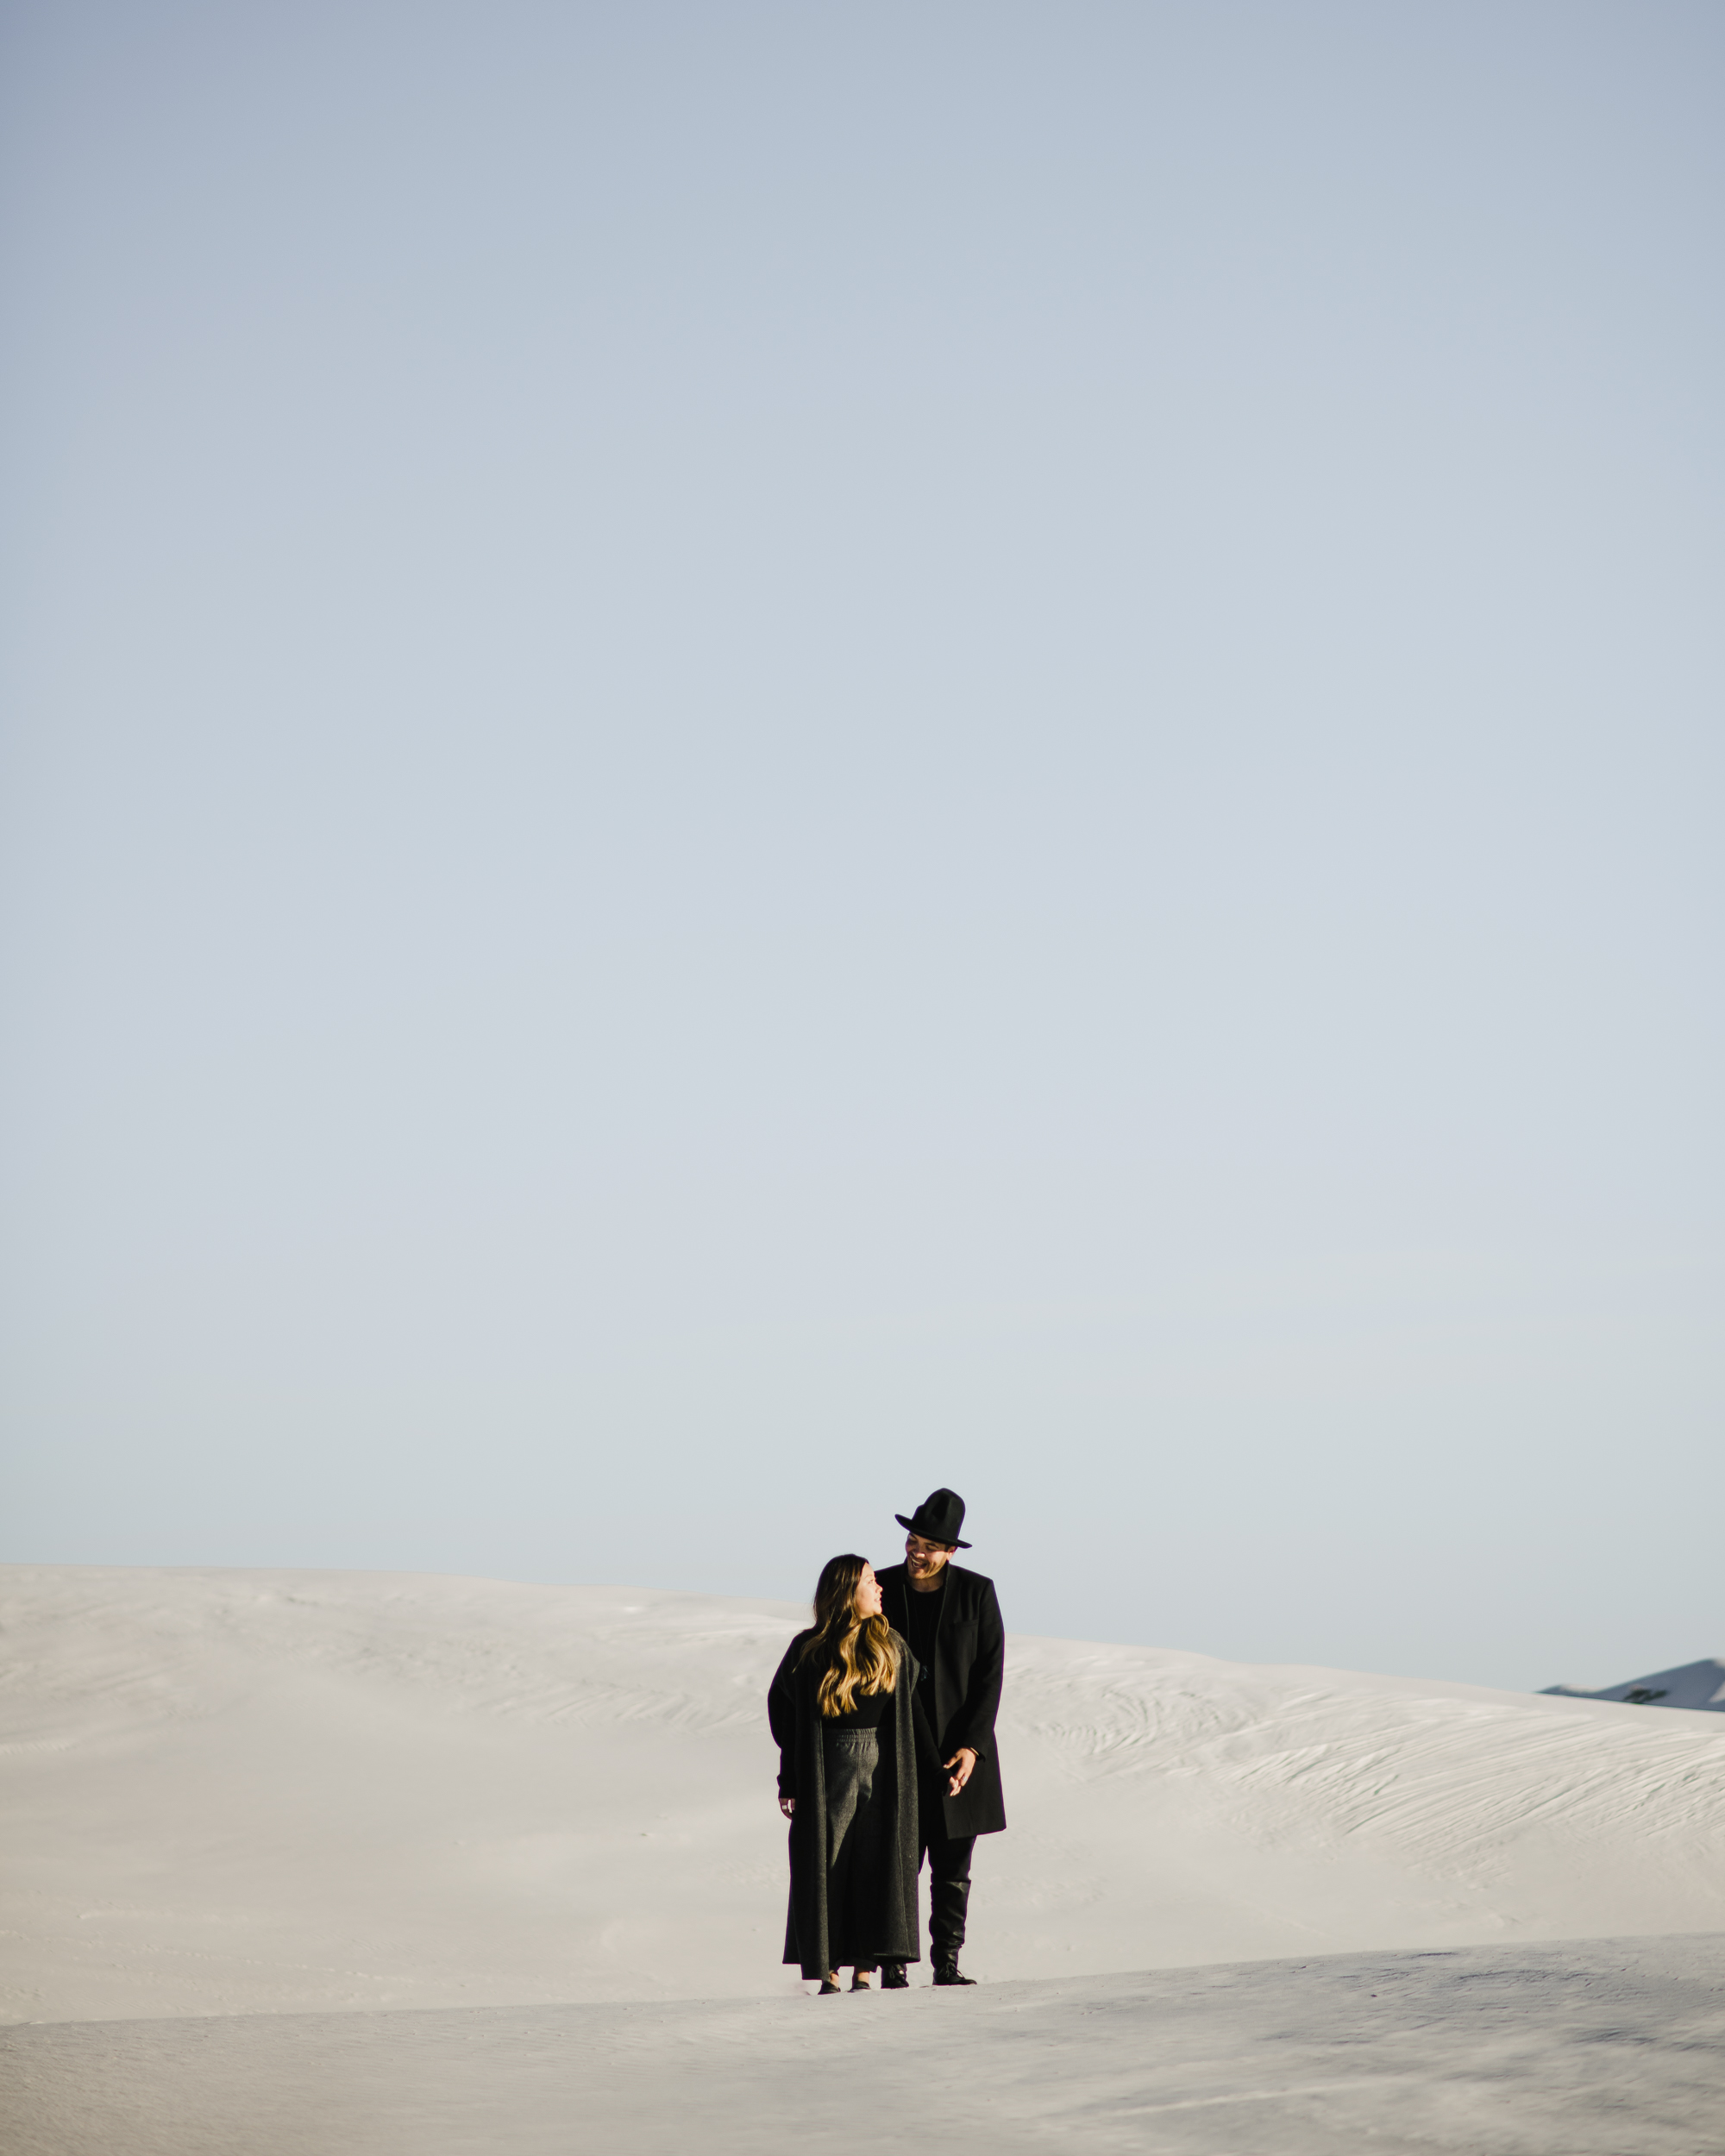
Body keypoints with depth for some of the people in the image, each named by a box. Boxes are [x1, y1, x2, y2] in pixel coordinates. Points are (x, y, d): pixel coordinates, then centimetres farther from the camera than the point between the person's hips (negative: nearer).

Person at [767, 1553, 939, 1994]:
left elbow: (912, 1706, 9)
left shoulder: (889, 1645, 5)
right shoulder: (808, 1650, -2)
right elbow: (782, 1710, 2)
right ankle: (829, 1975, 5)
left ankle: (864, 1972, 2)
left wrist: (932, 1766, 6)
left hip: (883, 1771, 2)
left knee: (876, 1867, -2)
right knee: (826, 1870, 0)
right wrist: (790, 1781, -2)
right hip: (826, 1772, -2)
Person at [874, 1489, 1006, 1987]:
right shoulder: (881, 1590, 1)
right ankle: (893, 1969, 0)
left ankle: (947, 1965, 12)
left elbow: (990, 1675, -1)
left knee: (953, 1869, 4)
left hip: (959, 1751, 0)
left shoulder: (976, 1593, 0)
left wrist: (971, 1747, -10)